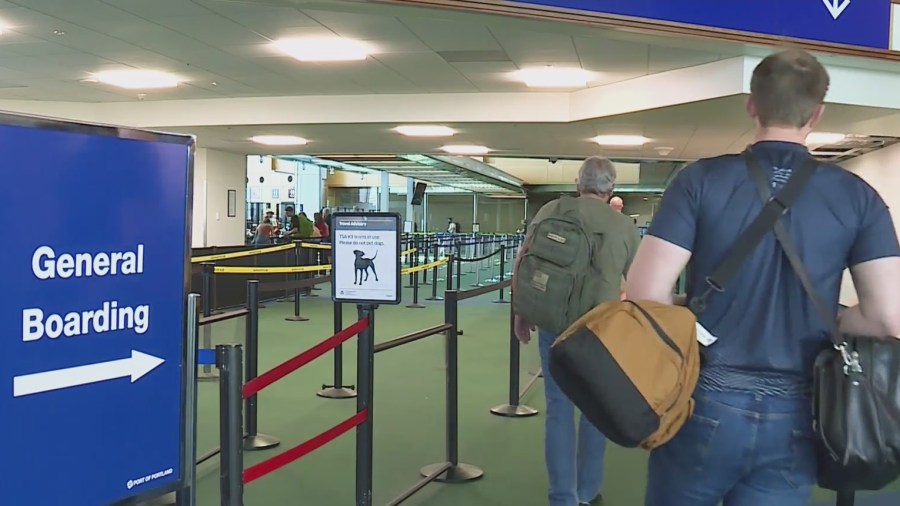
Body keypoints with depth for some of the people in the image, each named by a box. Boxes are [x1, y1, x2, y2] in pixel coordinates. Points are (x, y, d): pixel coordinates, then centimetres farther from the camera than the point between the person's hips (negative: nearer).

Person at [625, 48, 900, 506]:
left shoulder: (702, 180, -7)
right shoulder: (856, 197, -2)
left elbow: (645, 294, -14)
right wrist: (824, 324, 11)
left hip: (706, 403, -1)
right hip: (794, 417, 1)